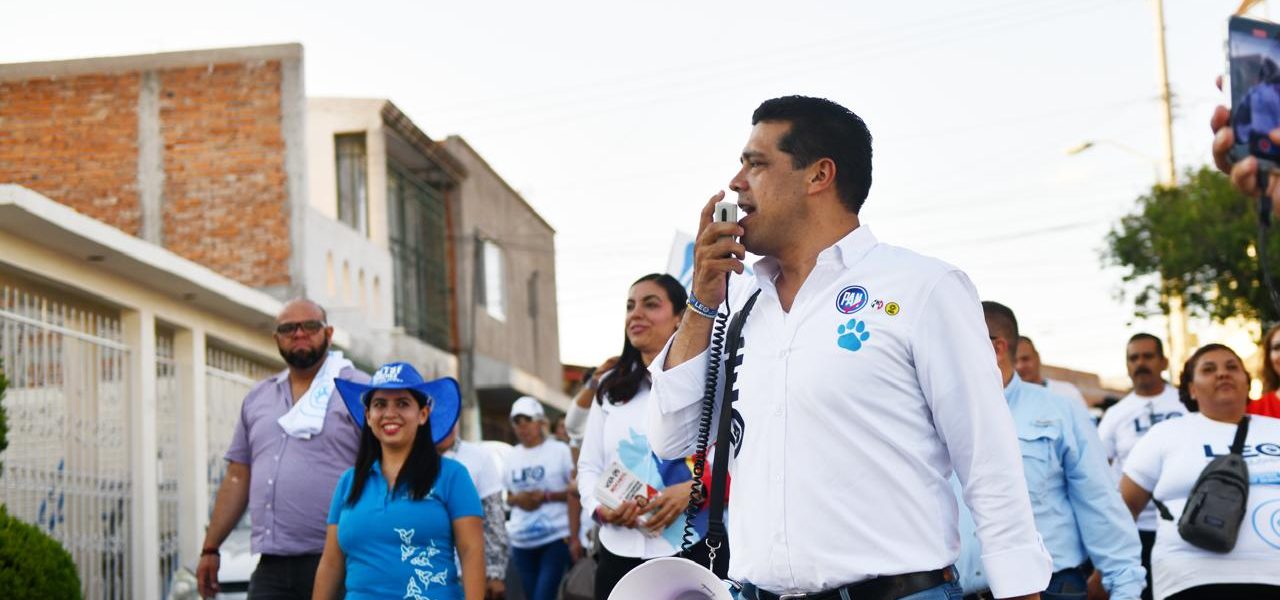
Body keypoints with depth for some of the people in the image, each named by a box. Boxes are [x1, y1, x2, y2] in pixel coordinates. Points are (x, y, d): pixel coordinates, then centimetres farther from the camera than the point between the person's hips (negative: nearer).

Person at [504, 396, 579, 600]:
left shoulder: (559, 451, -3)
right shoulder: (512, 456, 11)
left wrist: (546, 496, -15)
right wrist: (517, 499, -4)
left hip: (556, 538, -5)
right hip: (522, 541, 5)